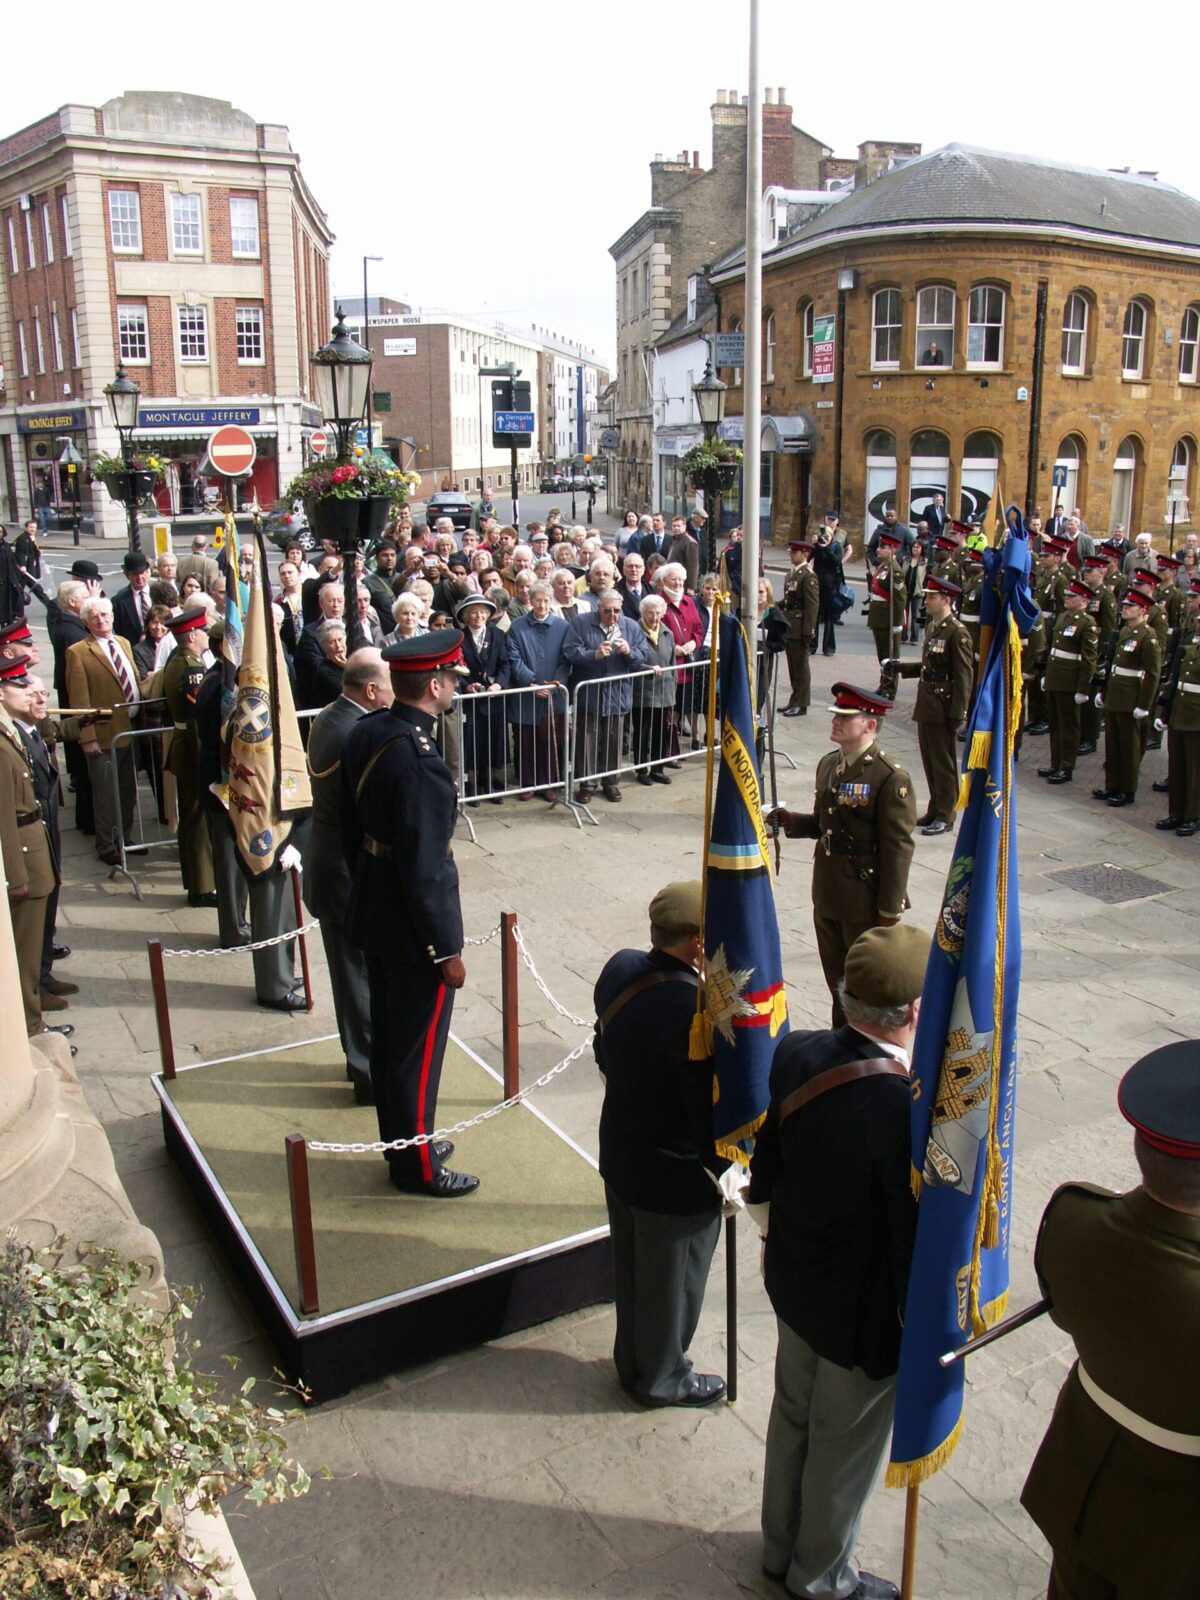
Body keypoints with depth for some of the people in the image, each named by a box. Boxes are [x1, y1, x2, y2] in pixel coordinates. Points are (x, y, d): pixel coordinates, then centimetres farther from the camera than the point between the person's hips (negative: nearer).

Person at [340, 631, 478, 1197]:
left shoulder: (363, 734, 0)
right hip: (412, 928, -9)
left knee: (387, 1038, 21)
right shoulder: (420, 761, -28)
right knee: (418, 1048, 8)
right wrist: (446, 950, -17)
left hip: (371, 914, 9)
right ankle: (417, 1166, 24)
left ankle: (401, 1143, 39)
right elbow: (423, 868, -25)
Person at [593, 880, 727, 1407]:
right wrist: (727, 1175, -10)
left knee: (630, 1268, 27)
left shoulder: (620, 969, -12)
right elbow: (713, 1113, -26)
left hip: (619, 1155, 7)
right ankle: (662, 1378, 42)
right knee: (673, 1282, 19)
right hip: (676, 1180, -7)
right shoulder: (694, 1013, -36)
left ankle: (632, 1360, 50)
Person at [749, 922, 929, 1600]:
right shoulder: (910, 1112, -37)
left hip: (795, 1283, 6)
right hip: (867, 1316, -6)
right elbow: (918, 1246, -25)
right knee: (847, 1446, 21)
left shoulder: (796, 1055, -17)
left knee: (792, 1418, 28)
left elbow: (762, 1181, -2)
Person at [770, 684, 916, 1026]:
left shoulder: (891, 777, -17)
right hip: (827, 895, 7)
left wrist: (890, 911, -16)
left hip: (867, 901, -7)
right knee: (837, 983, 21)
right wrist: (791, 821, -3)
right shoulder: (828, 765, 7)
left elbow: (898, 847, -17)